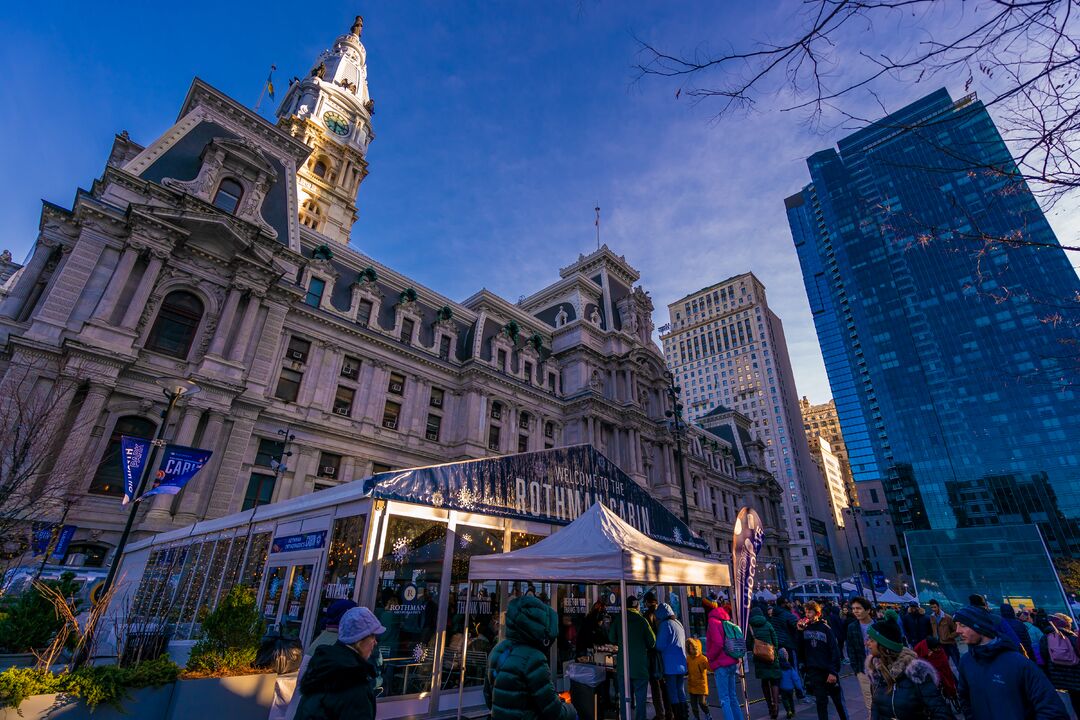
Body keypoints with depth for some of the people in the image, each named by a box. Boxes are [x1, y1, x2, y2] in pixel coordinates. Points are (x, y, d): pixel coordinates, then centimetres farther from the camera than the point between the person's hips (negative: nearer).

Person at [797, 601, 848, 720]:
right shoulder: (804, 628, 2)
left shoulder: (825, 628, -8)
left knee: (838, 699, 12)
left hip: (828, 671, -2)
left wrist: (833, 671, -13)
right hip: (814, 671, 2)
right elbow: (799, 649, -1)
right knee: (821, 701, 8)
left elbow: (835, 651, -9)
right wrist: (799, 632, -13)